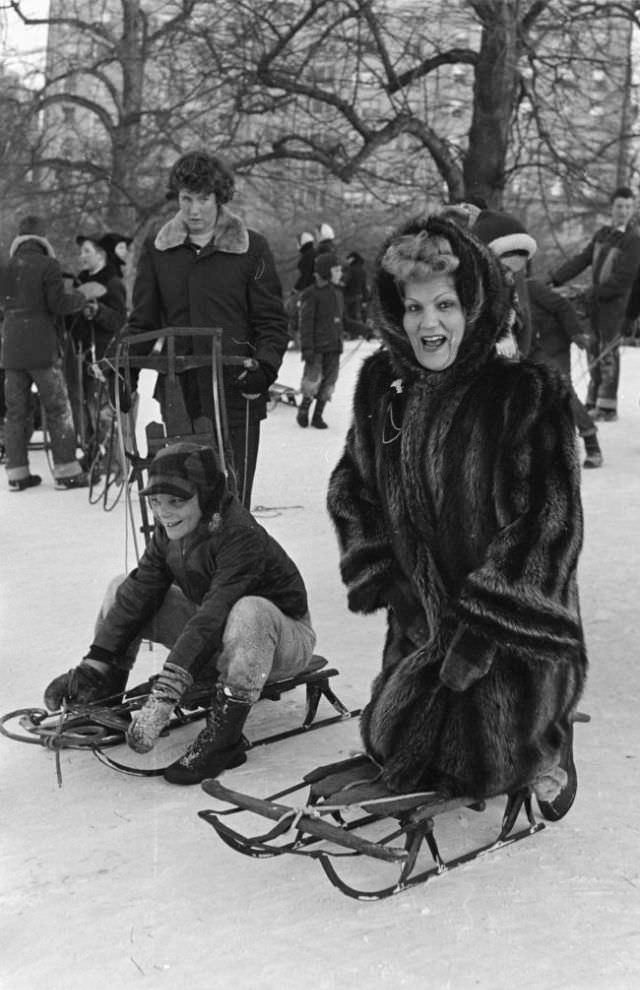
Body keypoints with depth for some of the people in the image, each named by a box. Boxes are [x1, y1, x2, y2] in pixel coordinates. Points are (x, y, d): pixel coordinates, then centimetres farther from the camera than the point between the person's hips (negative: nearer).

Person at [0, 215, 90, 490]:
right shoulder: (48, 266, -7)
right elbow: (58, 305, -12)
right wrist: (81, 298, 5)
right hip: (42, 349, -5)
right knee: (58, 410, 3)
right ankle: (66, 471, 3)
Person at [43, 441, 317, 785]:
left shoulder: (241, 537, -32)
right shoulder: (168, 531, -8)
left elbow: (211, 620, -40)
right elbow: (140, 592, -10)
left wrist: (165, 694, -46)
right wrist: (93, 664, -18)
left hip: (280, 635, -7)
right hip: (217, 642, 7)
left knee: (249, 611, -42)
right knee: (121, 590, 0)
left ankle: (221, 738, -30)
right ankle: (102, 700, 8)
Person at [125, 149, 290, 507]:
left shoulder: (251, 248, 2)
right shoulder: (157, 249, 10)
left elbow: (273, 321, 3)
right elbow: (143, 321, 14)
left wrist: (265, 366, -14)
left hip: (235, 395, -2)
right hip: (178, 394, 3)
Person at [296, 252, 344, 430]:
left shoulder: (337, 292, 13)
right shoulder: (312, 294, -9)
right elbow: (306, 323, -11)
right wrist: (307, 347, -16)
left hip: (334, 347, 7)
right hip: (317, 347, -7)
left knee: (329, 382, 6)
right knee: (312, 381, -6)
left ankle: (318, 415, 17)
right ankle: (303, 410, 18)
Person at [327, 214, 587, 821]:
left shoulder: (528, 394, -17)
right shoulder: (382, 385, -1)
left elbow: (547, 523, -19)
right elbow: (350, 490, 8)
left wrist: (480, 629, -21)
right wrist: (387, 583, -4)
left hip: (512, 632, -5)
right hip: (420, 622, 5)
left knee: (486, 770, 3)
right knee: (391, 745, 14)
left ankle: (545, 753, 34)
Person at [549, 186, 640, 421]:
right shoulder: (602, 234, 11)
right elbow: (581, 259, 9)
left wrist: (593, 292, -15)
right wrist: (553, 279, 0)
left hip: (615, 302, -7)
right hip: (596, 301, 7)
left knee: (608, 352, -6)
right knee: (595, 350, 11)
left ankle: (607, 406, -2)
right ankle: (593, 402, 18)